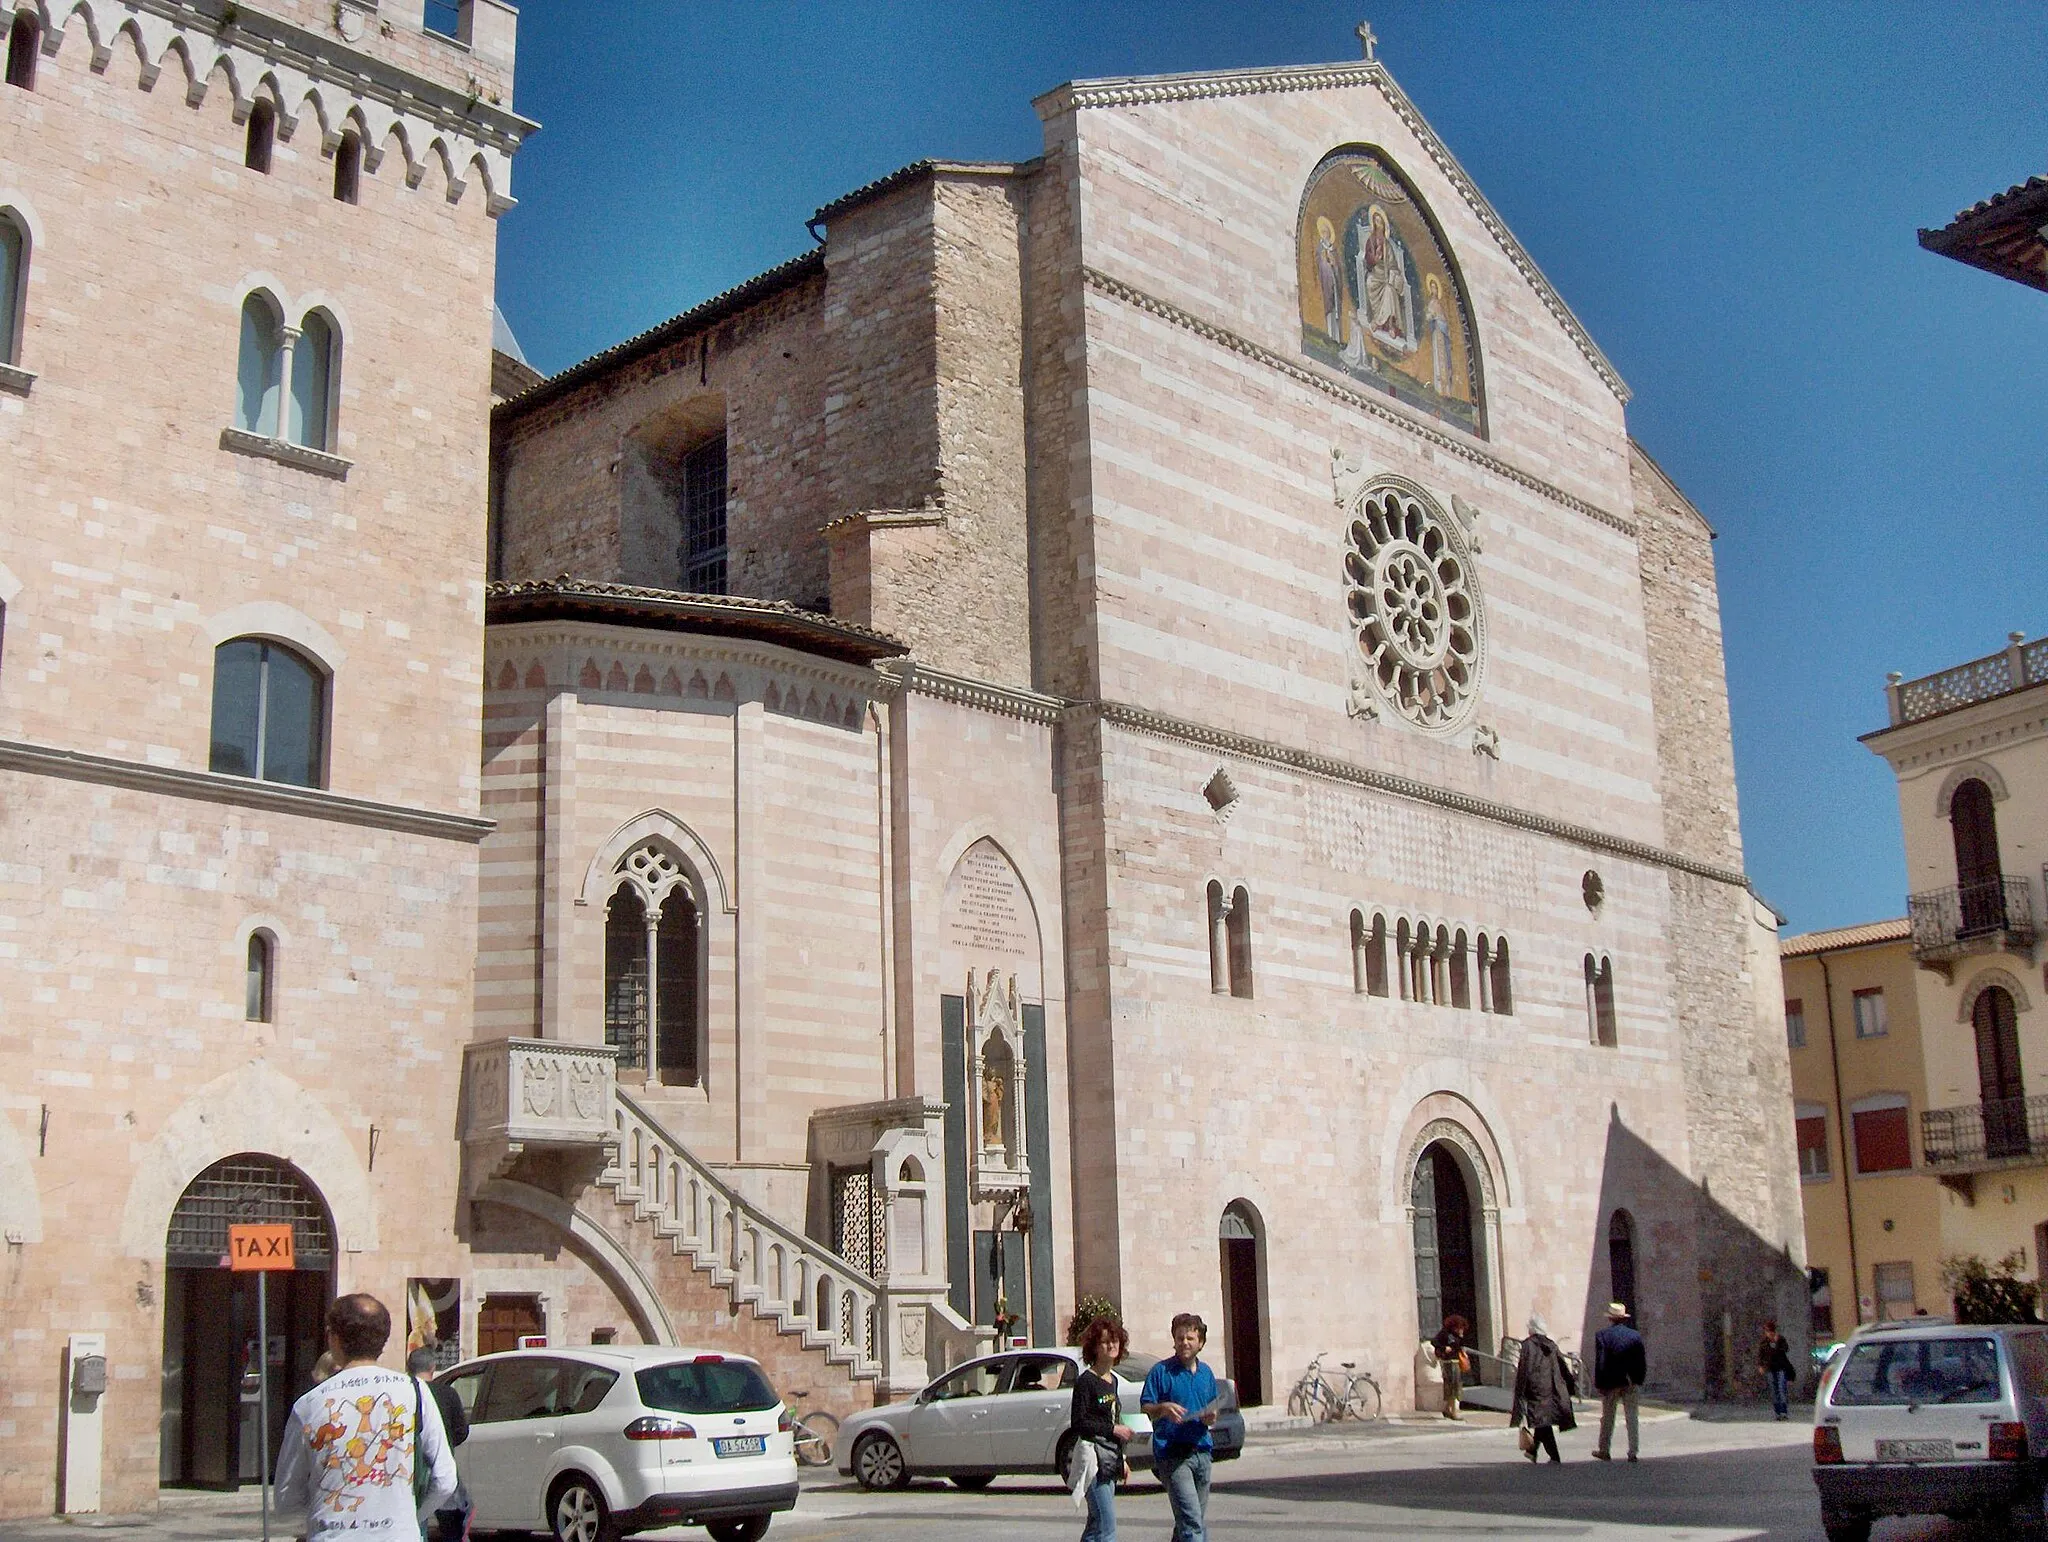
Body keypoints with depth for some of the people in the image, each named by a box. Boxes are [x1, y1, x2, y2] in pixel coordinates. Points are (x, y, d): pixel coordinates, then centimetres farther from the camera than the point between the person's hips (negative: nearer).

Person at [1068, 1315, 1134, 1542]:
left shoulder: (1112, 1380, 15)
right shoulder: (1086, 1381, -9)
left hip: (1110, 1460, 8)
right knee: (1107, 1524, -14)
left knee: (1096, 1523, 10)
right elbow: (1078, 1424, -14)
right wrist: (1113, 1429, -15)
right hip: (1093, 1457, -8)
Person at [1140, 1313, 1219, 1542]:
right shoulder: (1161, 1371, -3)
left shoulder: (1206, 1373, 15)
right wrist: (1164, 1408, -25)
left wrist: (1210, 1418, -1)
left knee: (1199, 1520, 11)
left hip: (1201, 1452, 6)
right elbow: (1145, 1408, -5)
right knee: (1191, 1519, -16)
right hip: (1172, 1455, -6)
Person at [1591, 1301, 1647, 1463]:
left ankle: (1604, 1451, 19)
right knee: (1632, 1417, 6)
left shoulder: (1602, 1335, -8)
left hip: (1611, 1383, -2)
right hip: (1630, 1383, 2)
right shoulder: (1635, 1335, 1)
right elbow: (1642, 1362, 3)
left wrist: (1599, 1384, -6)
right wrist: (1638, 1380, 12)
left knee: (1607, 1418, 10)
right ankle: (1633, 1453, 3)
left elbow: (1600, 1362, -11)